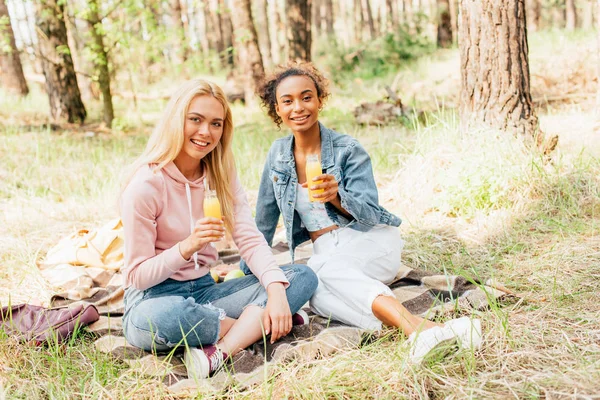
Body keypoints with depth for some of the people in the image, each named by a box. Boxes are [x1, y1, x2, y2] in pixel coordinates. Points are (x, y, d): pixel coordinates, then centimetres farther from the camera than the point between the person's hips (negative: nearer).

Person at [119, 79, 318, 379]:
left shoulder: (221, 174, 3)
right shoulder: (146, 184, -16)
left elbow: (250, 239, -6)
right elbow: (137, 275, -14)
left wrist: (276, 291, -24)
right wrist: (187, 246, -32)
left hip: (204, 289, 6)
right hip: (154, 297, -5)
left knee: (303, 277, -12)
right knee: (159, 318, -43)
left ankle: (219, 353, -29)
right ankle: (252, 326, -15)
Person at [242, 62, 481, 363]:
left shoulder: (347, 150, -8)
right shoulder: (278, 154, 4)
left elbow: (371, 212, -13)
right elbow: (264, 218, 14)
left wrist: (336, 197, -34)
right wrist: (247, 271, 19)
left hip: (371, 239, -3)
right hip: (325, 251, 4)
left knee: (324, 268, -38)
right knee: (314, 294, -33)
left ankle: (418, 329, -53)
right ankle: (418, 328, -49)